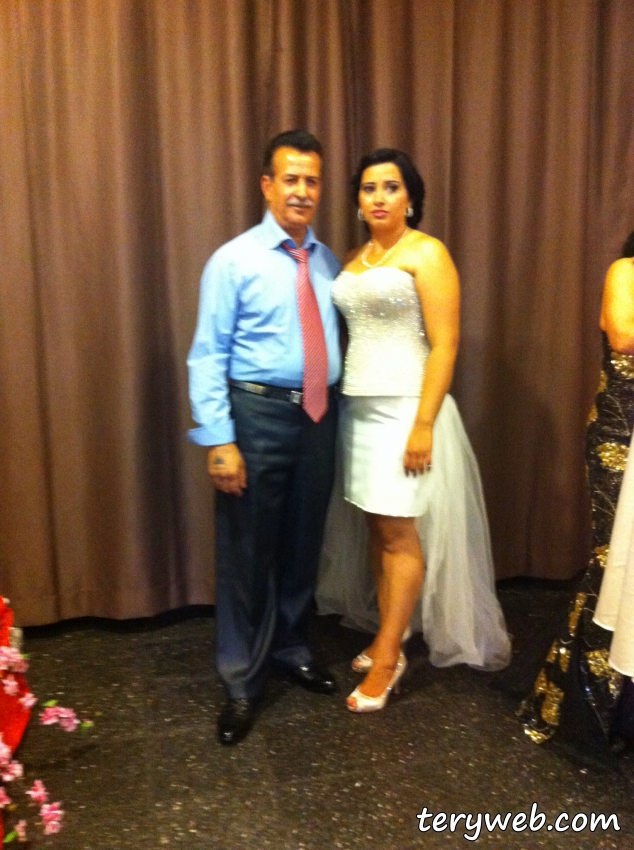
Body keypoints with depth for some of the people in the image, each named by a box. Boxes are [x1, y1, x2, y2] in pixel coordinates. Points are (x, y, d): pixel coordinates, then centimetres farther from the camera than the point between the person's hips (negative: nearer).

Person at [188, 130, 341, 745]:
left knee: (302, 545, 16)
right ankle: (241, 683, 21)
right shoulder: (234, 261, -6)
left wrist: (338, 414, 1)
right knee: (247, 553, 4)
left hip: (318, 416, 5)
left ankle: (291, 651, 38)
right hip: (258, 413, -5)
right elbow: (207, 356, -10)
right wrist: (219, 441, -17)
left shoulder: (326, 261, 9)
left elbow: (336, 338, 10)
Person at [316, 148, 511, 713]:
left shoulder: (427, 253, -6)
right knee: (378, 529, 11)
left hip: (405, 409, -6)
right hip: (360, 409, 7)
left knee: (400, 535, -1)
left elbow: (444, 346, -13)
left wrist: (424, 424, -19)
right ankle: (389, 640, 24)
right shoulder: (356, 259, 14)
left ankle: (387, 657, 11)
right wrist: (344, 404, 8)